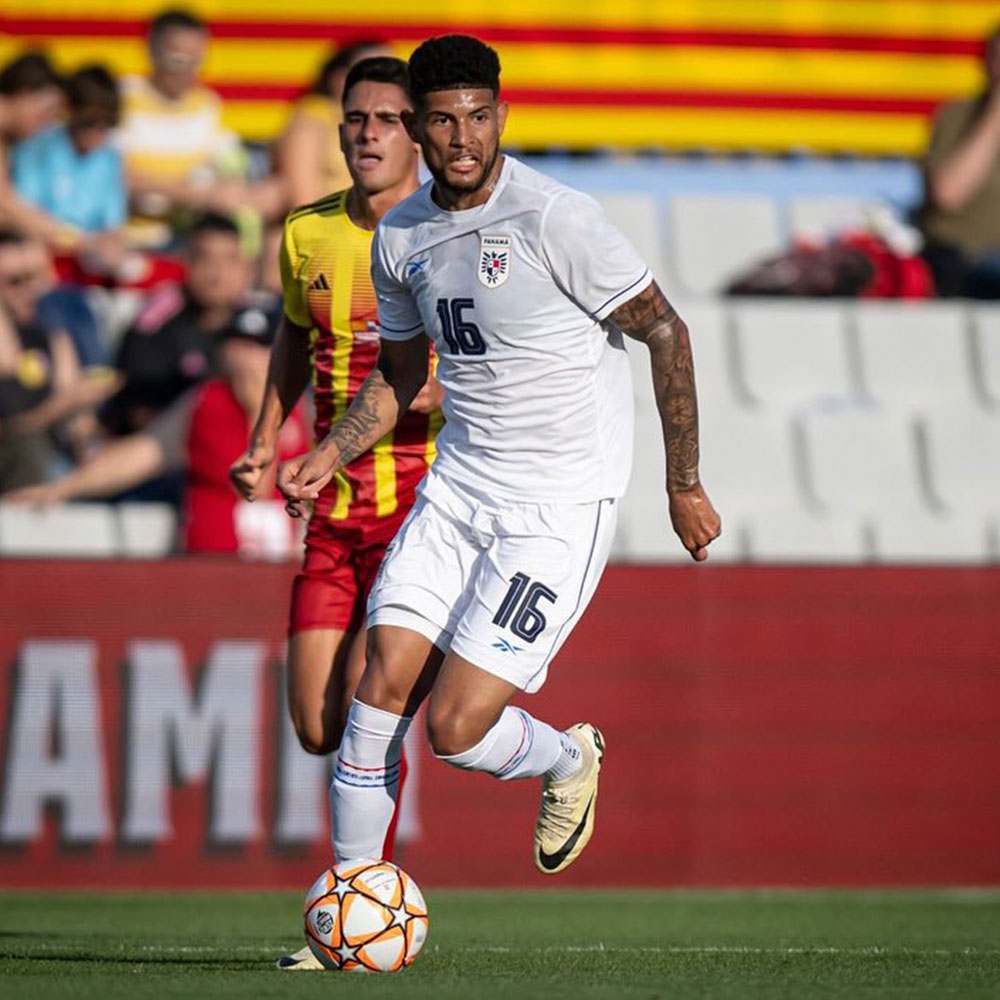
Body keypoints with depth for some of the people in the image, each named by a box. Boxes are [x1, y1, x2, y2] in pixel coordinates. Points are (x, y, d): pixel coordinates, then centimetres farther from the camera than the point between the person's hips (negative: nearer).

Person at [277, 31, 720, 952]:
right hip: (458, 487, 6)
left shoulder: (556, 219, -16)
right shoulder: (400, 236, 6)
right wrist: (329, 458, 7)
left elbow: (666, 332, -10)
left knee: (455, 727, -12)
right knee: (380, 692, -6)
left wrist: (683, 485, -9)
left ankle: (566, 762, 22)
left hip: (561, 507, -6)